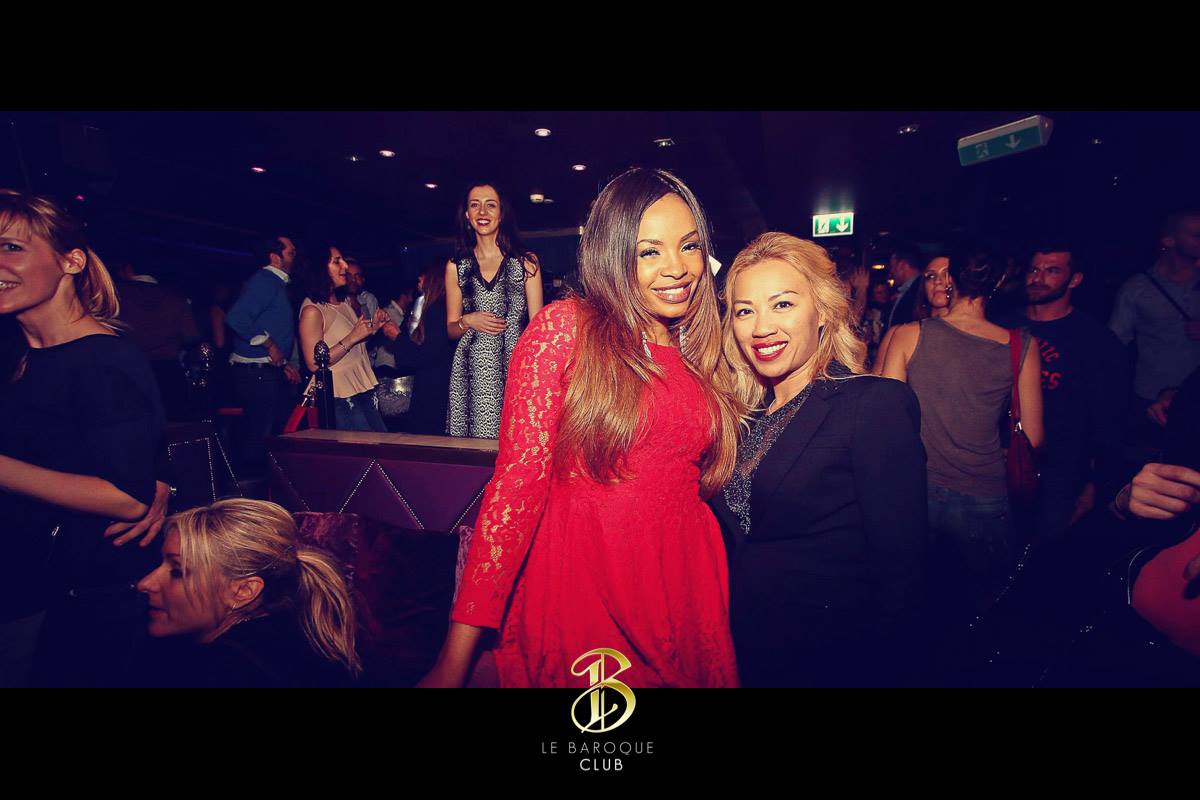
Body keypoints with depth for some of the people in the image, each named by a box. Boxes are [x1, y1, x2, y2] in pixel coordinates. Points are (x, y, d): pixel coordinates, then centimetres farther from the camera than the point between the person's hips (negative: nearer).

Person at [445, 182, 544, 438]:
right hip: (472, 371, 1)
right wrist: (468, 321, -6)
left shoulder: (526, 261, 6)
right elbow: (451, 328, 16)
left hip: (515, 366, -1)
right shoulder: (456, 266, 11)